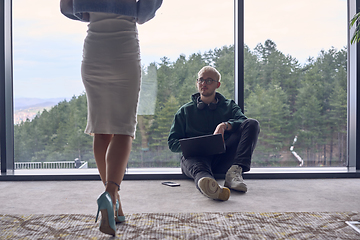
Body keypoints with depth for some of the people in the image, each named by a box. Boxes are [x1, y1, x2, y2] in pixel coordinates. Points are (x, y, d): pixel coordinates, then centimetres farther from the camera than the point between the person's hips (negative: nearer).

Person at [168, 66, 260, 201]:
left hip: (223, 158, 2)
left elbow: (243, 122, 3)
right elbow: (172, 143, 16)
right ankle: (208, 183, -76)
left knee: (252, 124, -17)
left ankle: (235, 171, -36)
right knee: (197, 166, -39)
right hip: (194, 156, -1)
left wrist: (225, 126, -19)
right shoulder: (185, 111, 24)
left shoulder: (229, 106, 25)